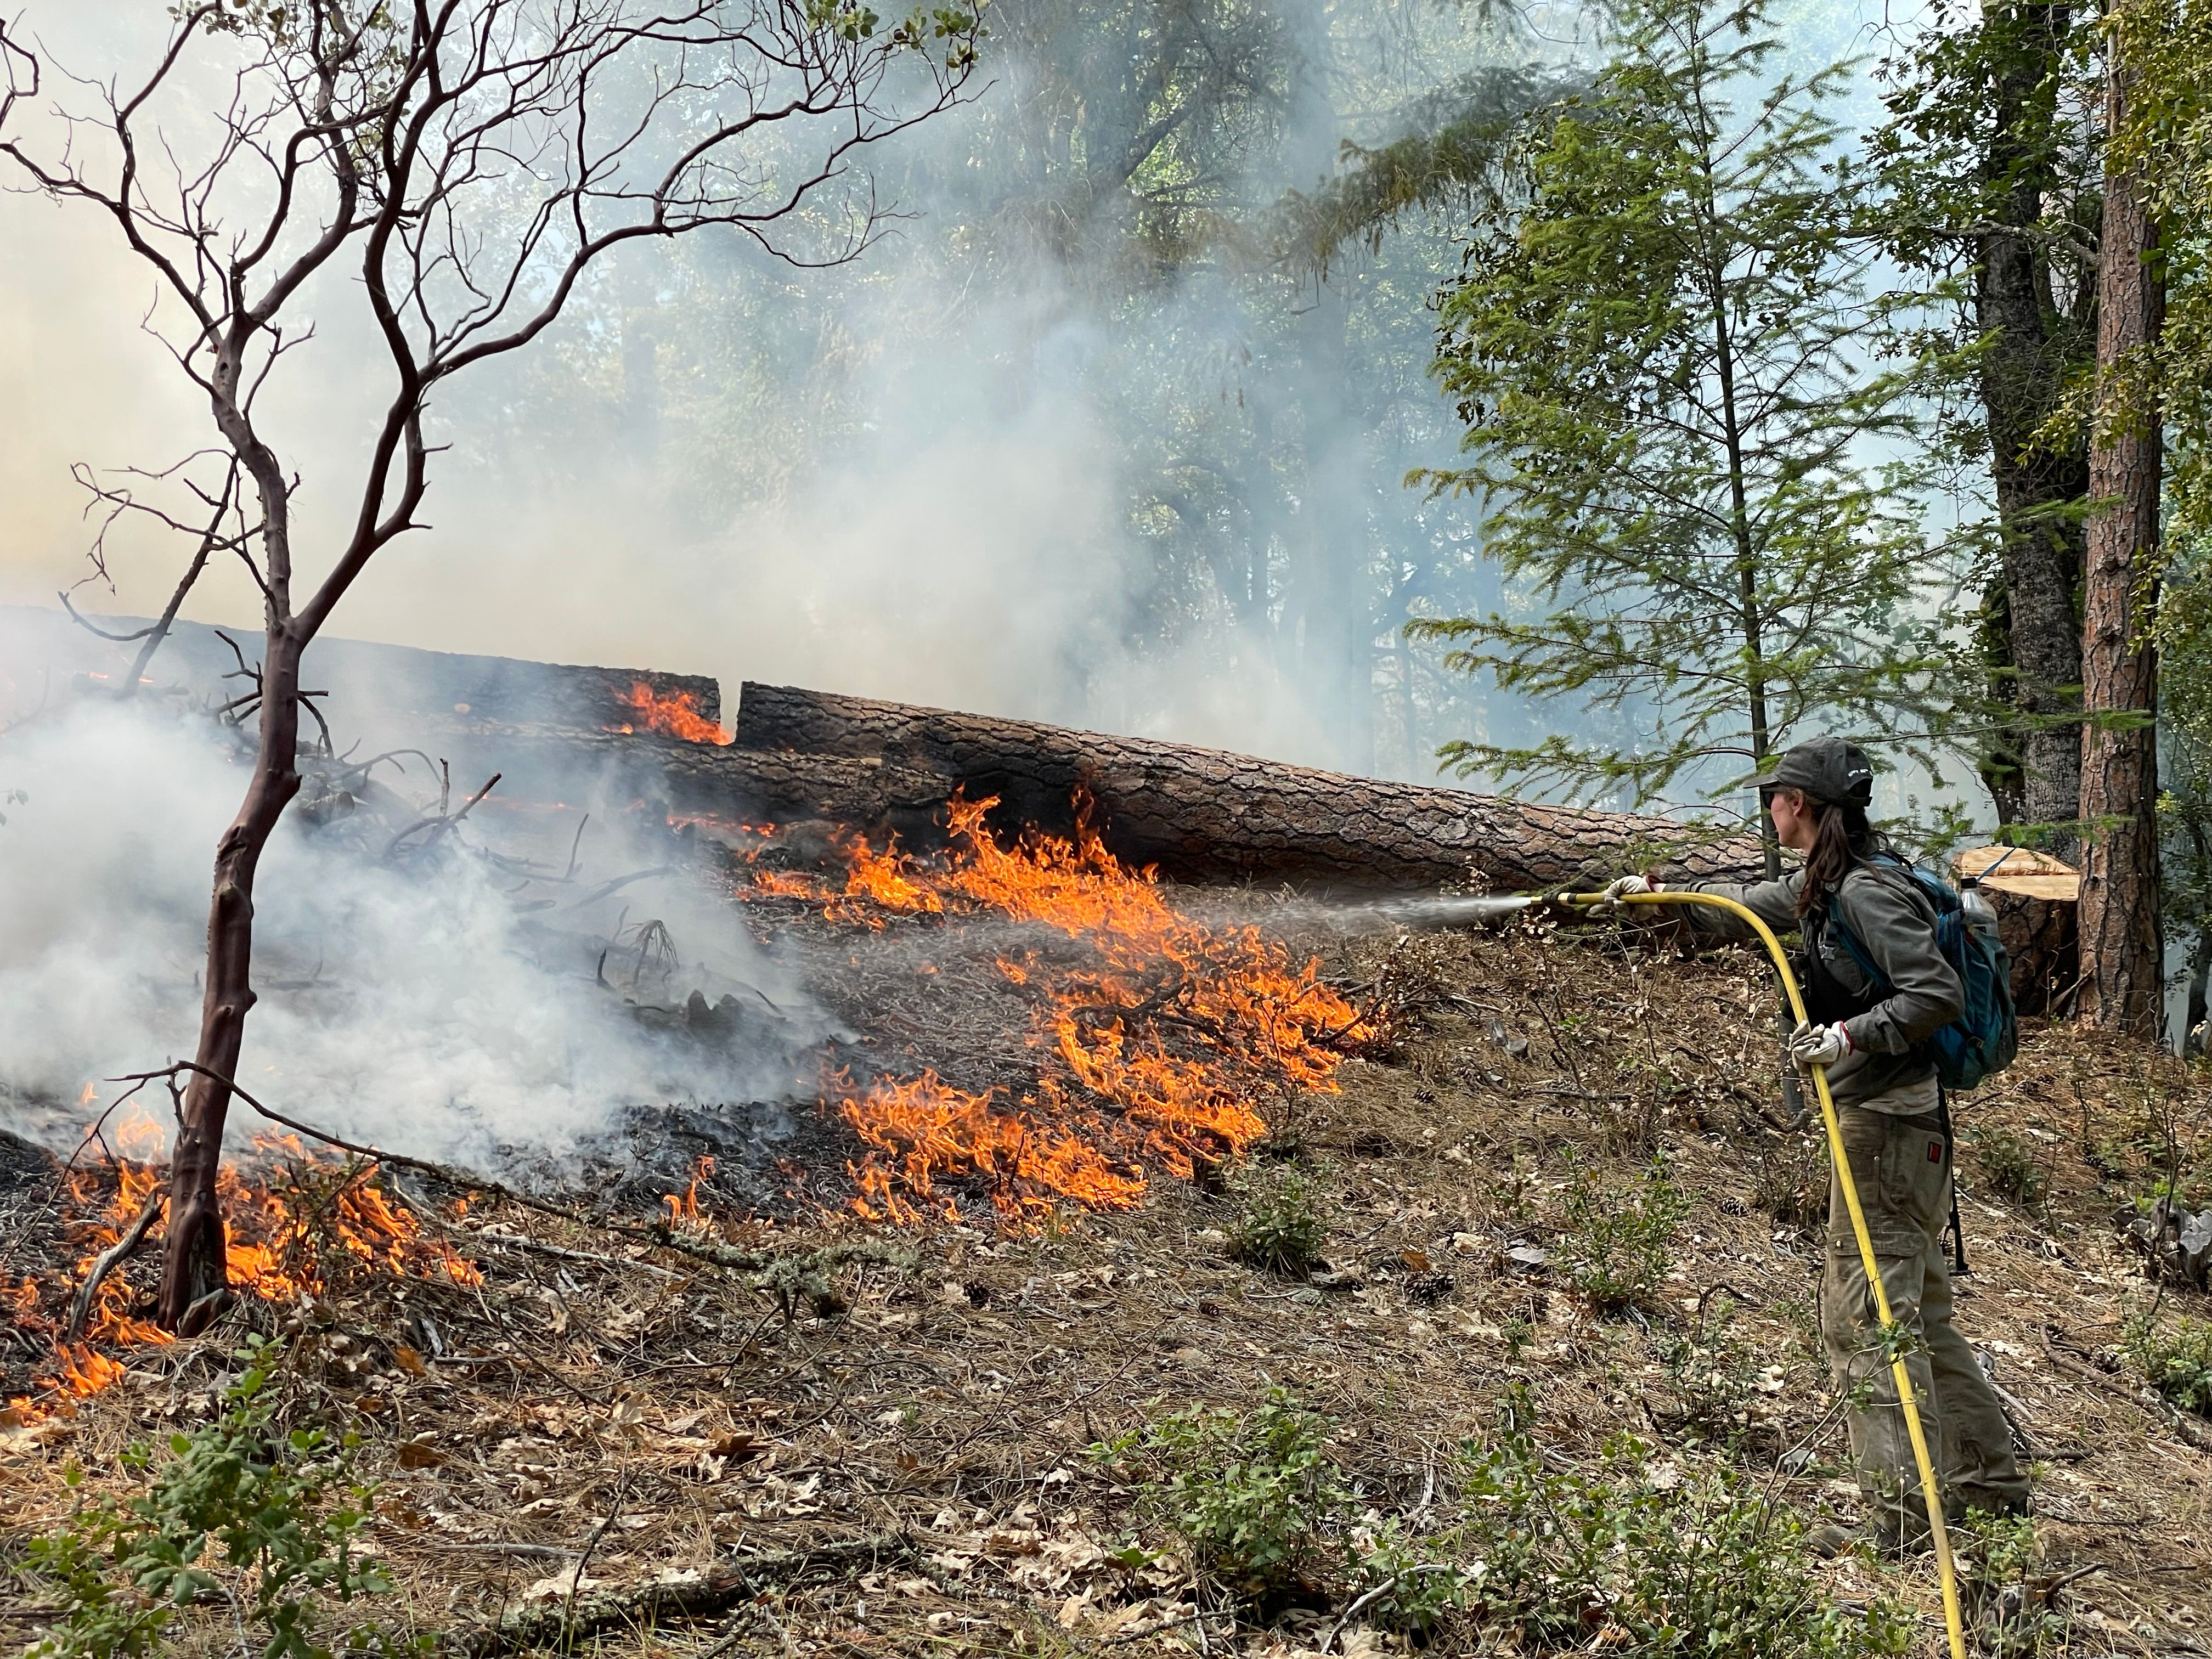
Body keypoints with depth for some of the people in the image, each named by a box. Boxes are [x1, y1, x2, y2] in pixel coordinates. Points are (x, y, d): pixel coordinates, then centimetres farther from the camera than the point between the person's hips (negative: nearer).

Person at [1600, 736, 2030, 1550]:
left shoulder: (1869, 890, -16)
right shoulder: (1826, 885, 14)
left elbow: (1938, 994, -23)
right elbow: (1751, 905, 34)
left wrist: (1851, 1034, -30)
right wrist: (1662, 894, 43)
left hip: (1887, 1123, -10)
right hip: (1885, 1119, 10)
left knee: (1865, 1315, -9)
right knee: (1917, 1314, 16)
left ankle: (1902, 1519, -6)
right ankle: (1990, 1485, 25)